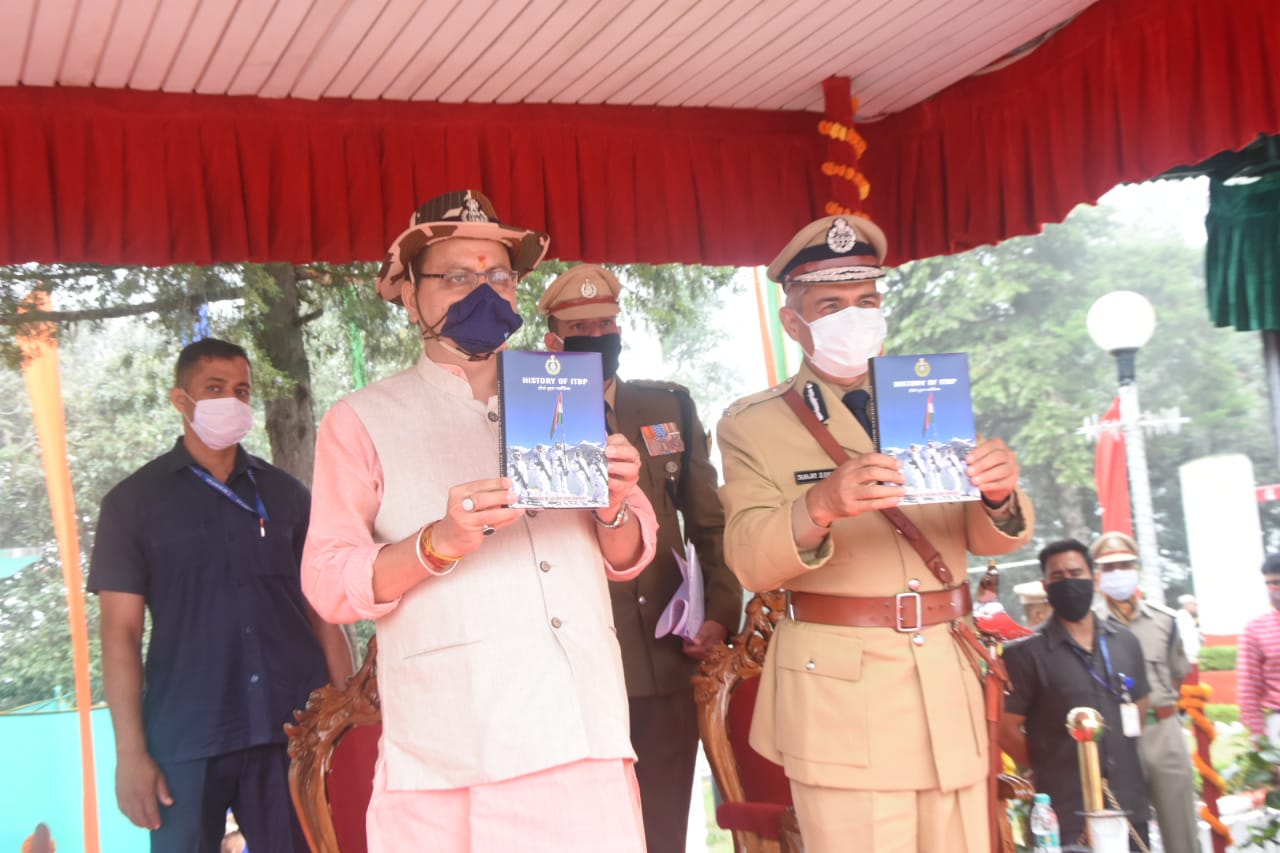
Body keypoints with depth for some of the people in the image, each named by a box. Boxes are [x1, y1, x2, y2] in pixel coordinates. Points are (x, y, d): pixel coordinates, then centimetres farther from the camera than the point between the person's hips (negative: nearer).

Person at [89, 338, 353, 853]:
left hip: (294, 731, 2)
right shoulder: (133, 502, 4)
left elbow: (322, 612, 12)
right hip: (186, 741, -2)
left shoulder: (285, 495, 11)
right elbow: (121, 633, 0)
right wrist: (130, 752, -6)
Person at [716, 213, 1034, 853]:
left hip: (947, 683, 4)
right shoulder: (752, 424, 0)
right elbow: (749, 560, -12)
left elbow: (986, 539, 5)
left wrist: (998, 494, -18)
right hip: (839, 690, -3)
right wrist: (820, 505, -32)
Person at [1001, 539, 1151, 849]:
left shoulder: (1124, 642, 10)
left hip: (1130, 809, 5)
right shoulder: (1027, 653, -7)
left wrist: (1121, 759, 13)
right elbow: (1007, 730, -7)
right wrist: (1051, 771, -1)